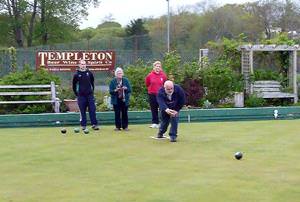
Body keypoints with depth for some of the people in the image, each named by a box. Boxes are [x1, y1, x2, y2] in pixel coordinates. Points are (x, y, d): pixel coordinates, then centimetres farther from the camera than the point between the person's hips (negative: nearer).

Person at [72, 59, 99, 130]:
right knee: (82, 111, 2)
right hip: (81, 96, -1)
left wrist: (92, 91, 11)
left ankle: (94, 124, 1)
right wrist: (76, 94, 5)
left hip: (90, 95, 1)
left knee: (92, 110, -3)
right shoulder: (76, 74, 0)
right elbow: (74, 85, 8)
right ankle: (83, 125, 9)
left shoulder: (89, 73, 5)